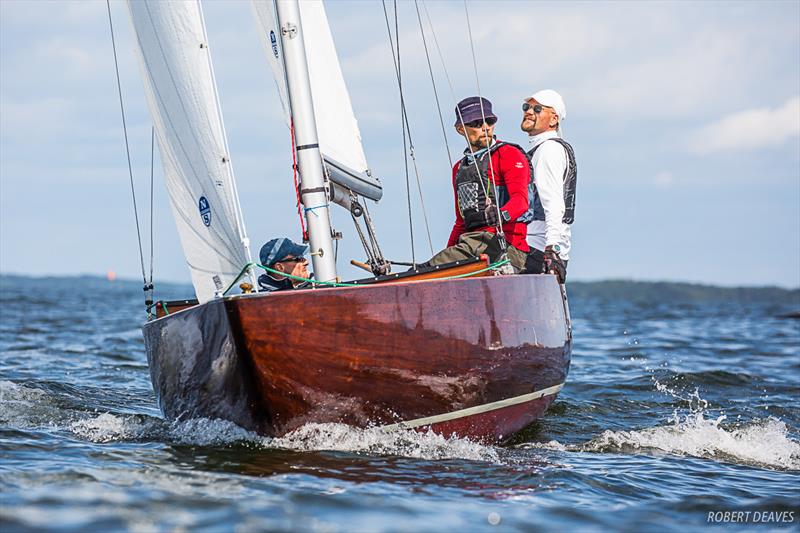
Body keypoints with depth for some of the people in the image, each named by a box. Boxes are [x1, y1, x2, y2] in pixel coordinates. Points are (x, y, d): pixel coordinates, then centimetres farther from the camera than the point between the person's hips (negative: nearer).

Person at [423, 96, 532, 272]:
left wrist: (502, 214, -37)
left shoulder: (509, 154, 2)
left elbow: (521, 199, -16)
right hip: (470, 242, 8)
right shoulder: (459, 168, 26)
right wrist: (447, 256, 26)